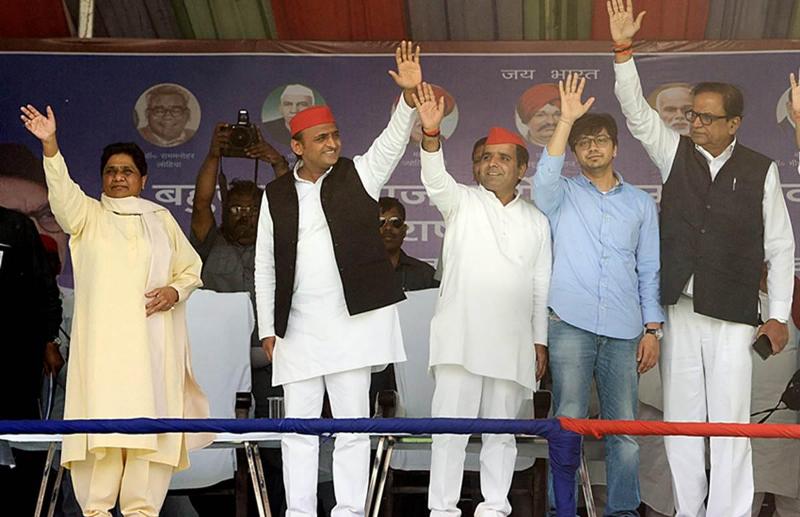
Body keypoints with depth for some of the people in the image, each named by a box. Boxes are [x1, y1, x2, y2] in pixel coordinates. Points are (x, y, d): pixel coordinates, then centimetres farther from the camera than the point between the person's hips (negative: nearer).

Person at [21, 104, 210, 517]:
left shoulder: (161, 219, 18)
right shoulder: (87, 215, 11)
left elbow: (191, 268, 20)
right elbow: (62, 192, -9)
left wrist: (175, 290, -2)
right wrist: (50, 146, -24)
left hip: (152, 338, 2)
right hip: (101, 337, -1)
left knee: (149, 417, -5)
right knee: (101, 417, -9)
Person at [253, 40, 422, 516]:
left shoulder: (358, 175, 5)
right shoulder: (277, 195, 9)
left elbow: (393, 140, -10)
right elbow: (265, 265, 9)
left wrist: (410, 94, -27)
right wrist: (268, 329, 5)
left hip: (353, 320, -2)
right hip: (298, 328, 2)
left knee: (352, 423, 1)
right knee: (299, 426, 4)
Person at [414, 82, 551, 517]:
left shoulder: (536, 221, 13)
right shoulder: (462, 203, 5)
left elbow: (541, 286, 14)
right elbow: (436, 180, -17)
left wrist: (541, 341, 10)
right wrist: (431, 134, -34)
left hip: (513, 342, 3)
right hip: (460, 336, -3)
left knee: (501, 430, 8)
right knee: (451, 424, -4)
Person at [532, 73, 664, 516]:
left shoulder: (641, 204, 15)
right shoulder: (563, 195, 10)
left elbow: (650, 272, 14)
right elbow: (544, 177, -15)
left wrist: (652, 330, 6)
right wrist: (566, 119, -21)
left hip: (624, 330, 2)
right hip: (570, 324, -2)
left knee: (624, 425, 0)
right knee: (569, 420, -5)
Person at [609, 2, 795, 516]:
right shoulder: (675, 152, 6)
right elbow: (636, 109, -4)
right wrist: (624, 49, -17)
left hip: (733, 316, -3)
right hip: (680, 308, 3)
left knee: (730, 422, -4)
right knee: (680, 418, 6)